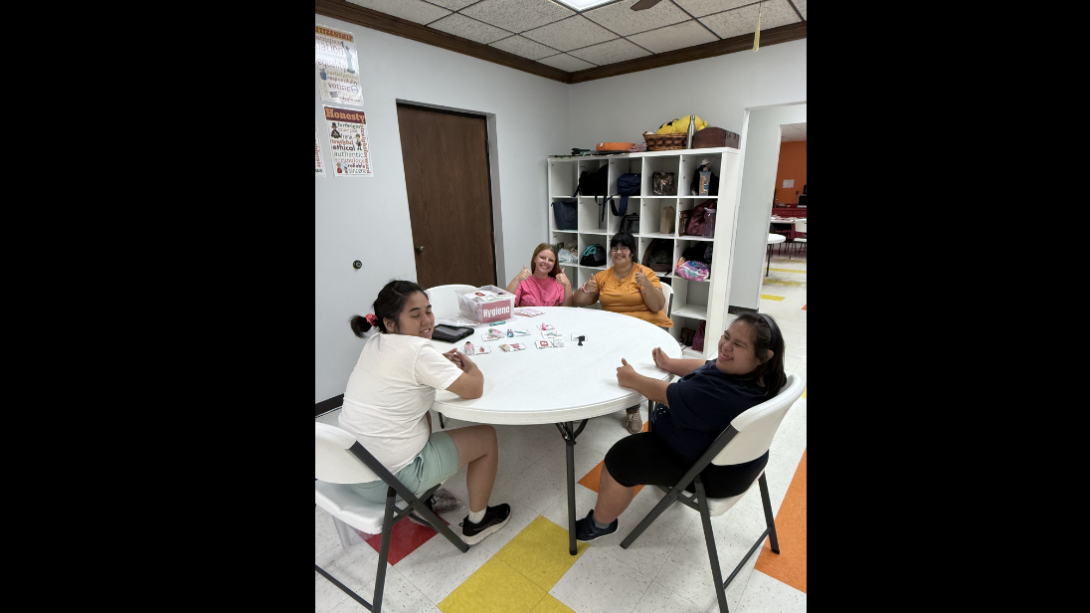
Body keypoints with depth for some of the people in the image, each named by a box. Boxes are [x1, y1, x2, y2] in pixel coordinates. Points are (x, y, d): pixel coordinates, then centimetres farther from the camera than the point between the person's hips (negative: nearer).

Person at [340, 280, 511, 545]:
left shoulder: (374, 343, 1)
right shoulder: (417, 350, -24)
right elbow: (474, 389, -20)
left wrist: (439, 362, 4)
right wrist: (469, 364, 1)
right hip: (389, 480, -8)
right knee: (487, 436, 6)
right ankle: (476, 523, 26)